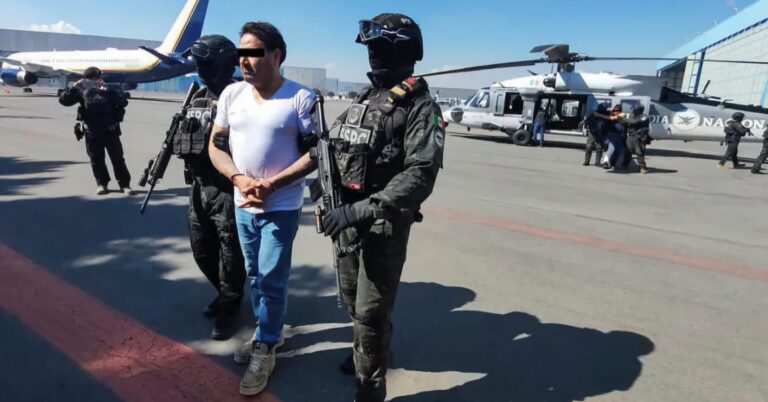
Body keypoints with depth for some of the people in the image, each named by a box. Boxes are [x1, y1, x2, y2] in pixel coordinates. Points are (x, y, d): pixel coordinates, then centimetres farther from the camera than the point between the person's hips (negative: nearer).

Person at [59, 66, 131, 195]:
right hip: (91, 132, 1)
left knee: (118, 158, -1)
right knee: (96, 160, 6)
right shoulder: (82, 91, 14)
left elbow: (123, 102, 9)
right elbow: (63, 100, 6)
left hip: (110, 130, -1)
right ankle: (101, 183, 18)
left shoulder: (108, 91, 13)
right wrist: (73, 88, -5)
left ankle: (124, 184, 4)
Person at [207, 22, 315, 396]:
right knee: (255, 275, 17)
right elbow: (215, 145, 6)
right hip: (242, 205, 5)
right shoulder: (232, 94, 1)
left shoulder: (301, 98, -13)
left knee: (271, 279, 0)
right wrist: (238, 178, -13)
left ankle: (265, 348, 20)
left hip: (281, 207, -5)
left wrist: (270, 186, -19)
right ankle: (266, 332, 38)